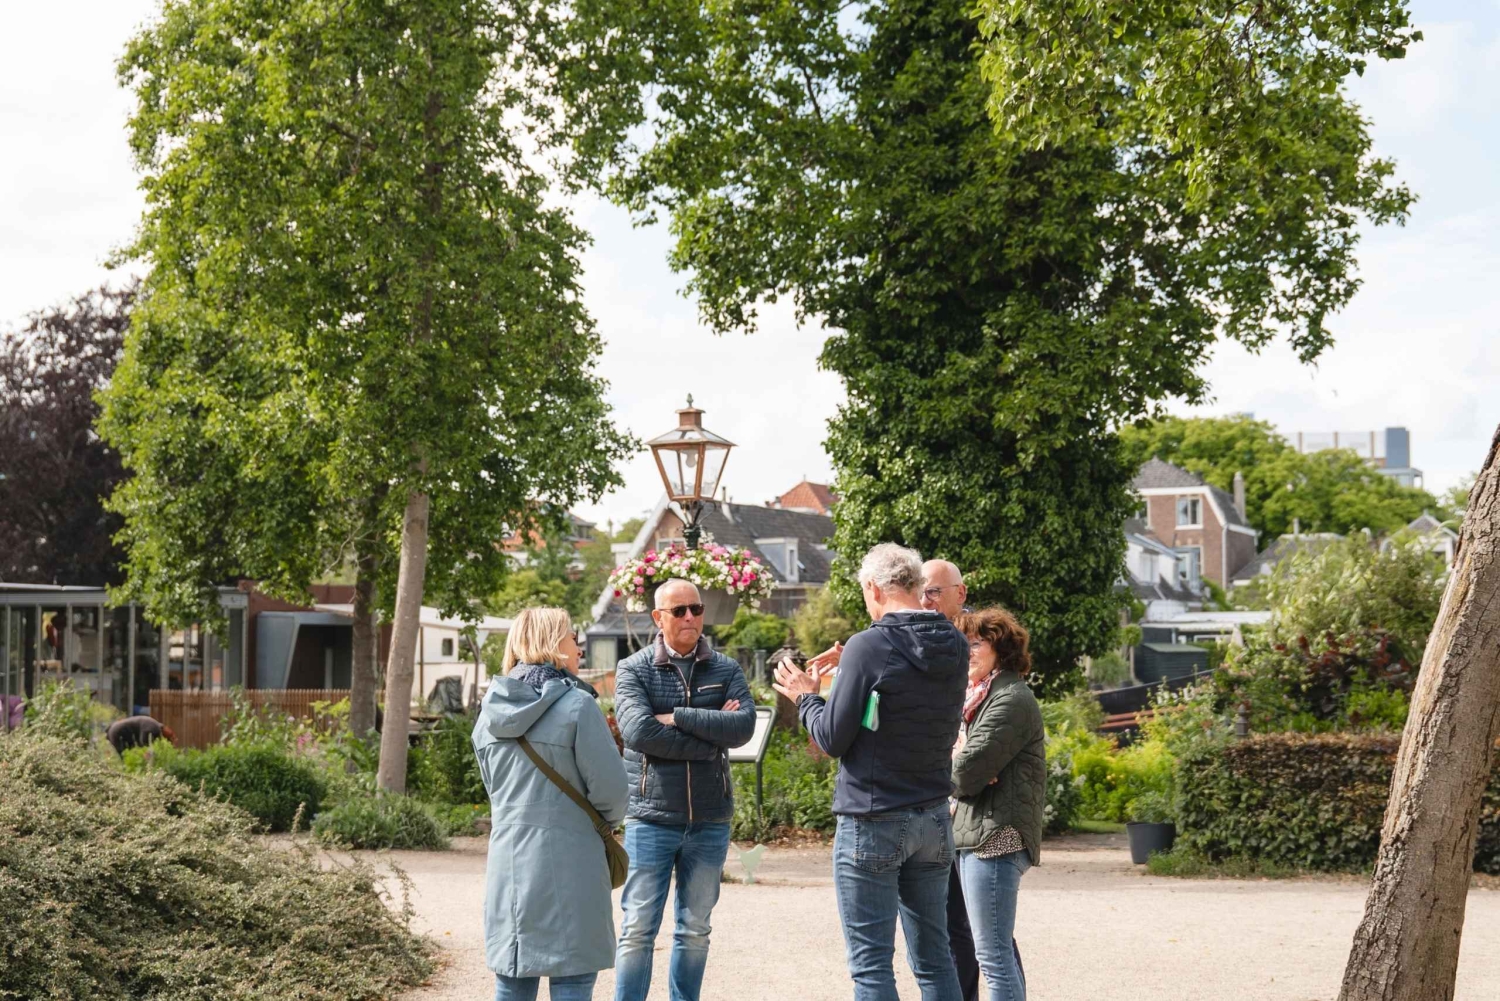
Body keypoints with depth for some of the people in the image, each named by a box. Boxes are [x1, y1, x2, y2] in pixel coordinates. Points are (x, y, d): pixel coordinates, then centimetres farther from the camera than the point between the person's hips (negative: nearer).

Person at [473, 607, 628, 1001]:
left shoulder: (490, 710, 7)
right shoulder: (576, 706, -12)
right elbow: (610, 788, -10)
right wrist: (606, 821, 10)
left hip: (507, 859, 6)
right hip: (566, 861, -6)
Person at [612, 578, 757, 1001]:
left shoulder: (726, 670, 6)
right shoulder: (634, 670, -1)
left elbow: (744, 726, -11)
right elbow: (639, 730, -17)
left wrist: (677, 717, -14)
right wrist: (711, 738, -13)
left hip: (710, 821, 3)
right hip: (651, 819, -3)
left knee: (695, 930, 11)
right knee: (638, 930, -2)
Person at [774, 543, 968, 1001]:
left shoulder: (869, 647, -15)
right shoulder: (955, 646, 4)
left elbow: (833, 739, -12)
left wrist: (805, 696, 6)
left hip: (872, 823, -6)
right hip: (934, 821, 7)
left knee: (871, 964, -1)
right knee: (934, 958, 14)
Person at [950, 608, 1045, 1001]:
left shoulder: (1011, 700, -13)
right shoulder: (982, 697, 19)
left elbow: (966, 773, -19)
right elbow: (959, 770, 15)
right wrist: (956, 764, -8)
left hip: (995, 836, -11)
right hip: (980, 834, 11)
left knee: (993, 955, -10)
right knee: (999, 951, 17)